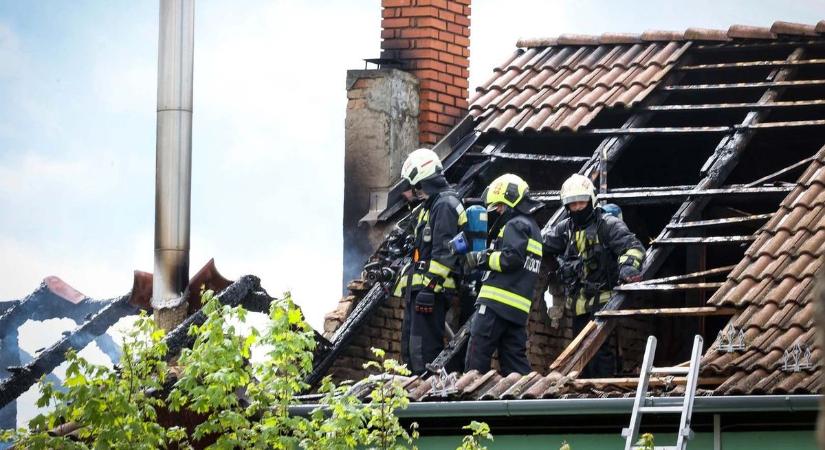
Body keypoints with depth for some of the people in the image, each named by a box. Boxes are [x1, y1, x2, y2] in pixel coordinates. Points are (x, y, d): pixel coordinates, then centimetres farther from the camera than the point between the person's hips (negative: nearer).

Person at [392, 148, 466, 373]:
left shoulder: (445, 205, -12)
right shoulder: (429, 206, 22)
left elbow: (445, 251, -20)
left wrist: (430, 286, -24)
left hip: (431, 290, -11)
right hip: (418, 288, 11)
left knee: (424, 347, -15)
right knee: (409, 346, 14)